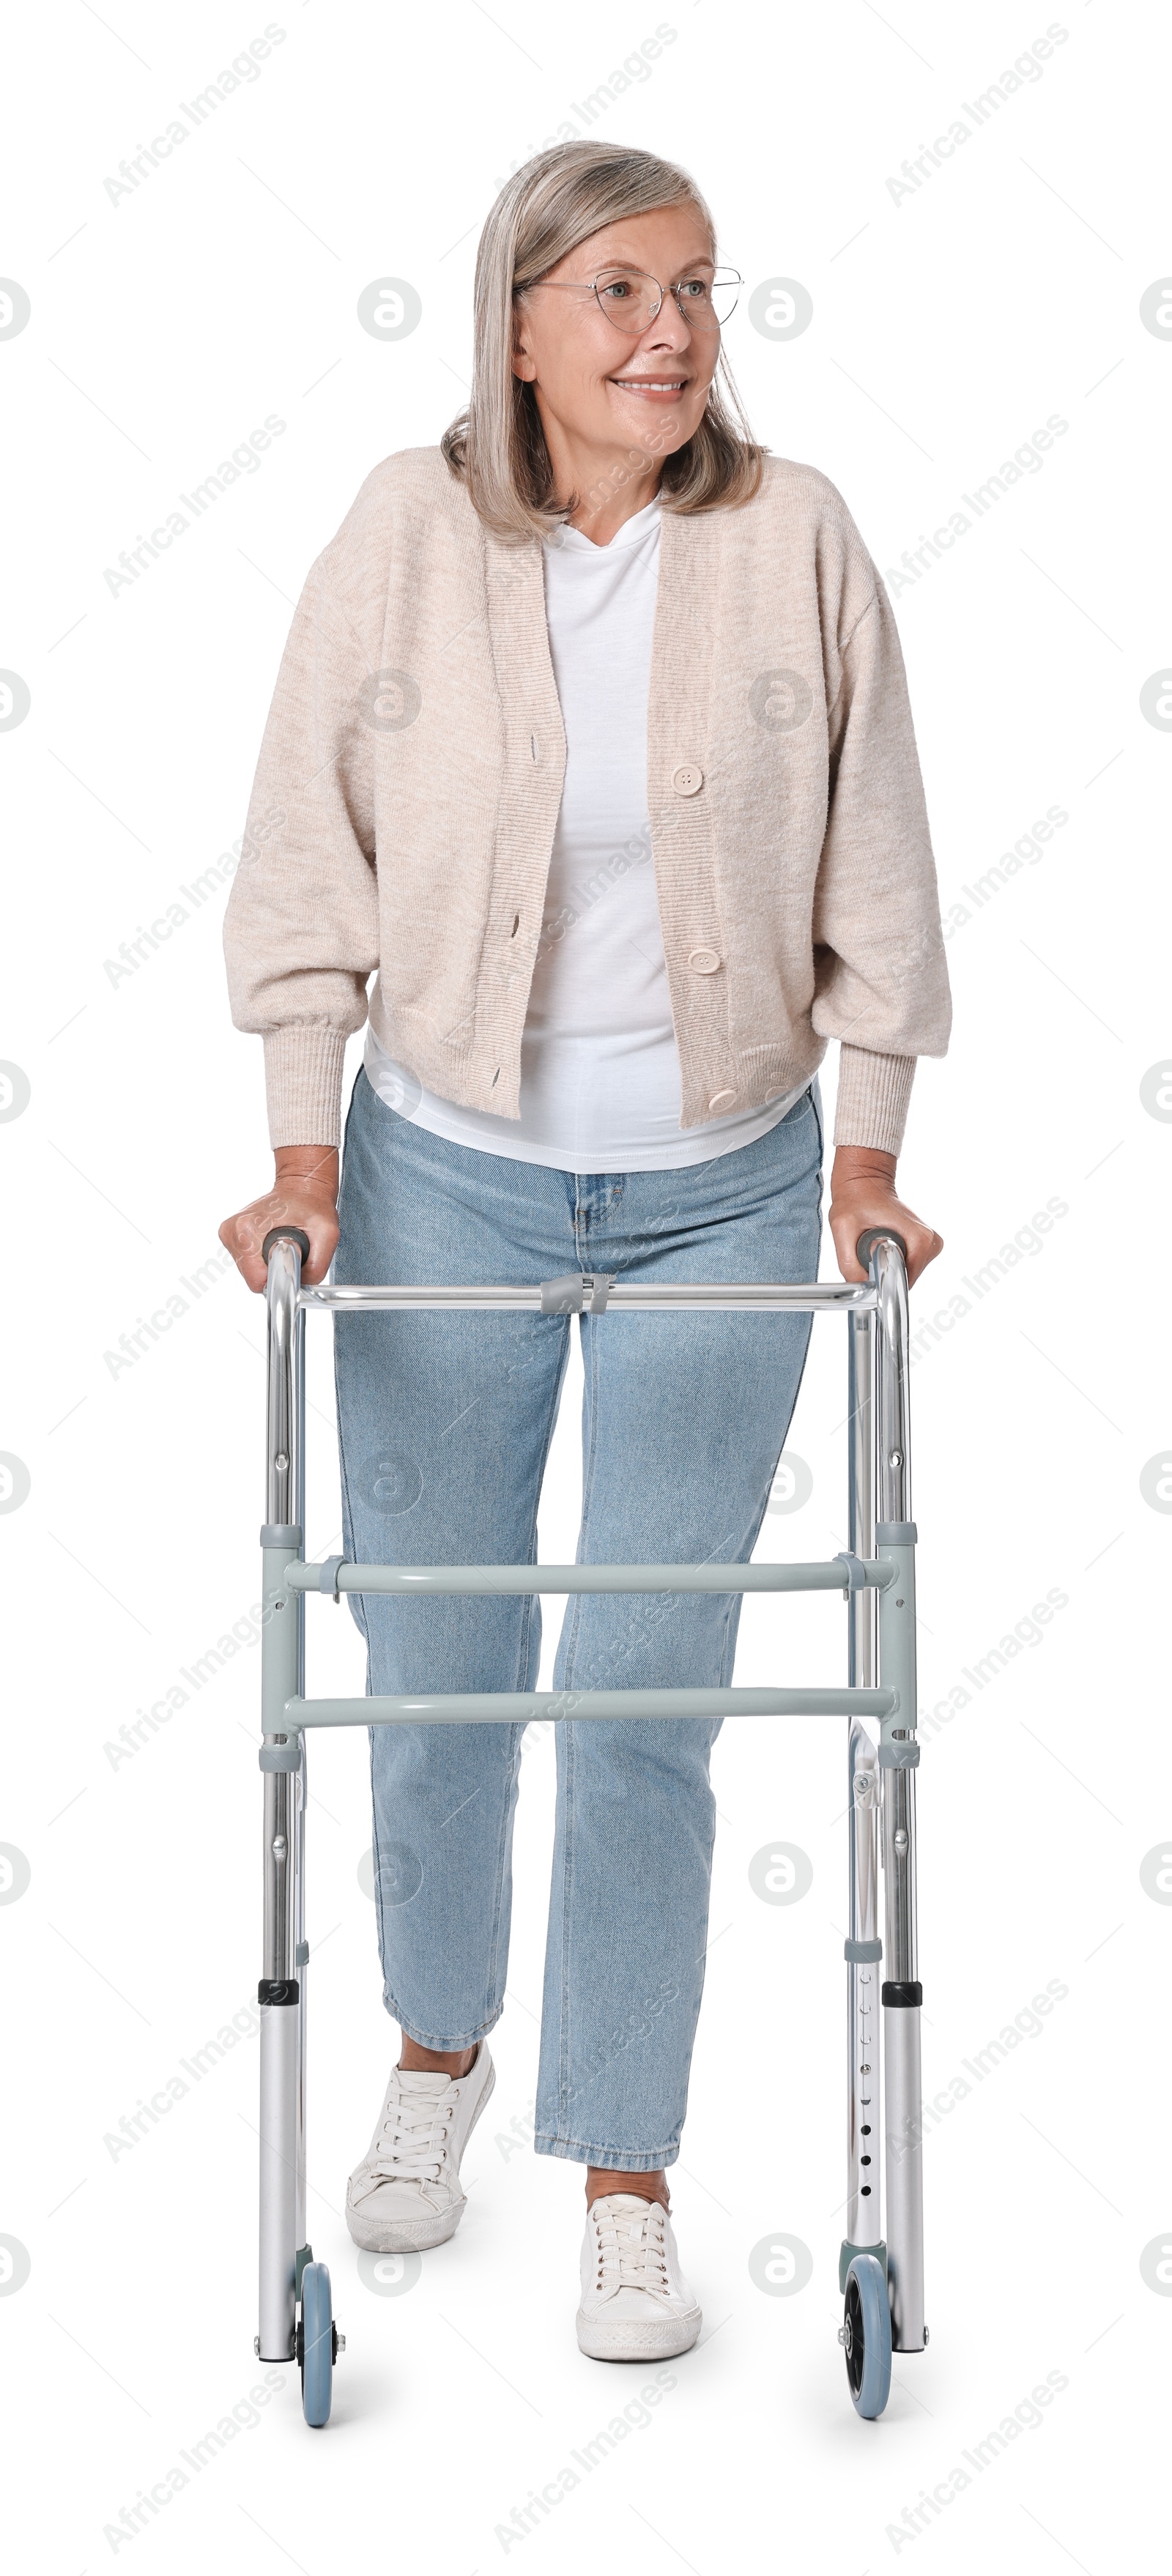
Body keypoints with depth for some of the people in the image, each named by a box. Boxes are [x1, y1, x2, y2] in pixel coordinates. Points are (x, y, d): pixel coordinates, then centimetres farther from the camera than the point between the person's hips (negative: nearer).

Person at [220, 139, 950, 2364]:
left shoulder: (795, 541, -7)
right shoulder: (407, 536, -7)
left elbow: (870, 869, -1)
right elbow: (308, 860, -2)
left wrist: (867, 1153, -3)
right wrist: (305, 1152, -7)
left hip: (720, 1193, -1)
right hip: (448, 1176, 1)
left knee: (647, 1695, 1)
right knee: (434, 1659, 12)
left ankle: (626, 2173, 17)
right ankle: (438, 2052, 39)